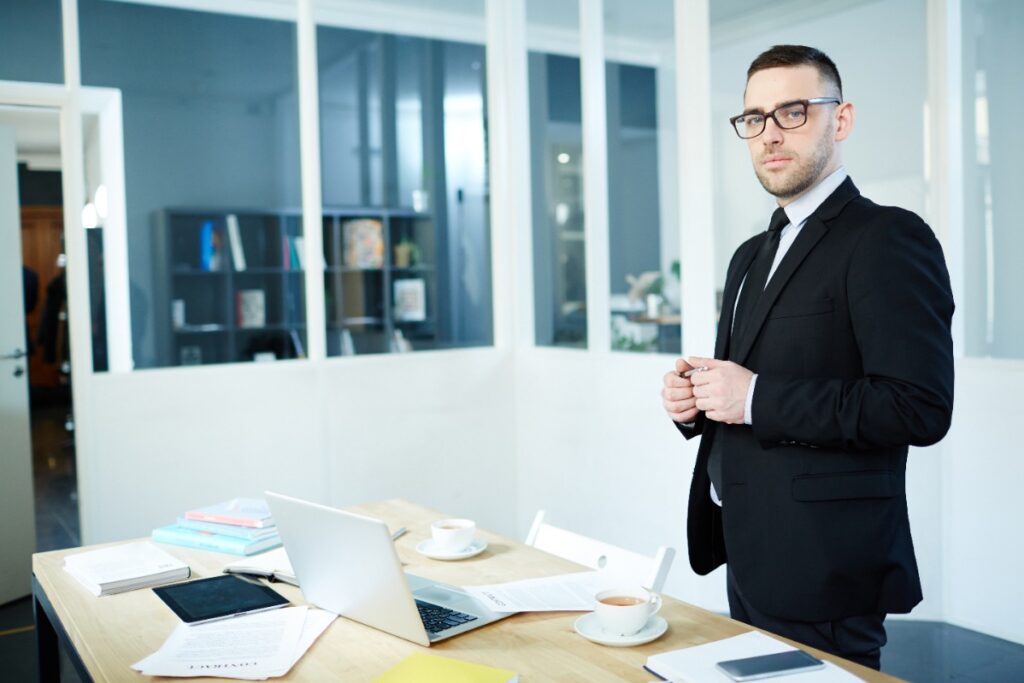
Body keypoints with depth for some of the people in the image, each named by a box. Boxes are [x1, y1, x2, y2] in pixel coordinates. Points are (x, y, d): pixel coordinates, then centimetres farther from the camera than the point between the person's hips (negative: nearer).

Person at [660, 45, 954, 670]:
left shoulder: (890, 239, -12)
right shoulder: (752, 255, 14)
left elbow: (921, 407, -21)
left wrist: (757, 399, -22)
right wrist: (694, 400, 0)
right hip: (751, 555, 8)